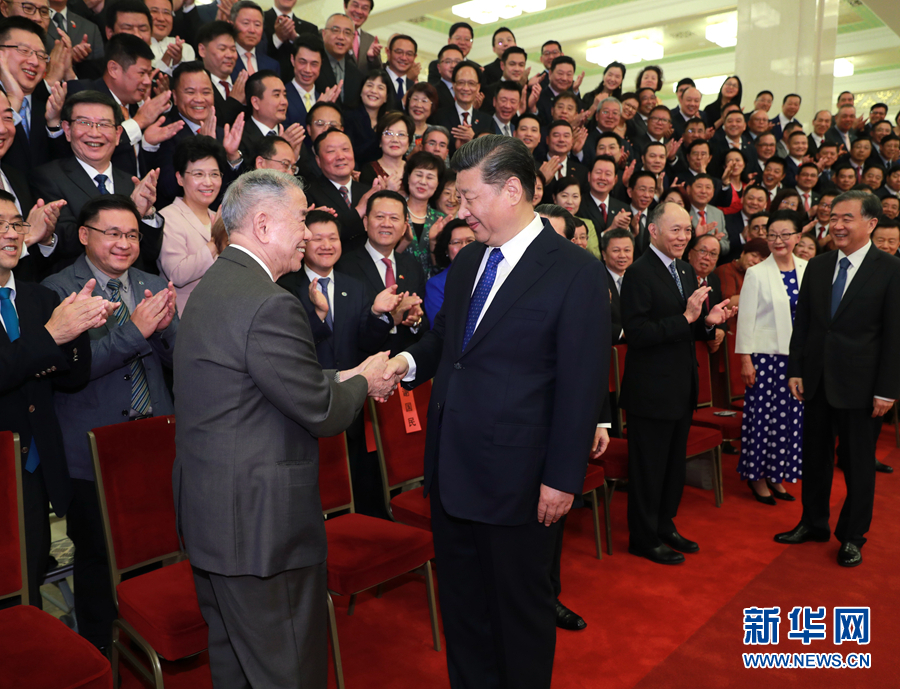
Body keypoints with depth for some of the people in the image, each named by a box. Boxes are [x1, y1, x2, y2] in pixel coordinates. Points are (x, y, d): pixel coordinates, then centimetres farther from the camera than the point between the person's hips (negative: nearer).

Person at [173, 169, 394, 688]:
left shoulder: (215, 285, 9)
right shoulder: (271, 304, -24)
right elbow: (320, 413, -19)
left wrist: (342, 379, 12)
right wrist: (363, 383, -1)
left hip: (212, 510, 10)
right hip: (259, 519, -10)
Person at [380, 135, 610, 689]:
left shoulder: (576, 272, -12)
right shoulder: (467, 262, 10)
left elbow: (583, 385, -13)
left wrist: (563, 478, -14)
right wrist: (411, 362, 0)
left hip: (519, 479, -6)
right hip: (452, 471, 7)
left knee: (522, 606, 14)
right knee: (461, 601, 21)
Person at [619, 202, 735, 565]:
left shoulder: (686, 271, 12)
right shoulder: (639, 273, -16)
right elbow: (637, 334, -23)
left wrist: (708, 321, -3)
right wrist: (686, 318, -26)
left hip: (682, 387, 9)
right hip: (651, 389, -9)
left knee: (674, 463, 20)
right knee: (649, 466, 5)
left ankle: (665, 525, 37)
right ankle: (644, 538, 21)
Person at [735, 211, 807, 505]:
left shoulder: (808, 270, 6)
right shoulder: (756, 273, -6)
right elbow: (745, 319, -7)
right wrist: (745, 360, -10)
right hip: (766, 356, -4)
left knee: (791, 416, 10)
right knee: (764, 415, 2)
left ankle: (776, 476, 25)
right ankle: (757, 476, 18)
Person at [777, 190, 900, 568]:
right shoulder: (817, 266, 5)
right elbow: (802, 322, 8)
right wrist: (795, 370, 2)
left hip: (859, 382, -4)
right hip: (816, 380, 4)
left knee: (858, 461, 9)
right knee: (815, 455, 15)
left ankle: (852, 536, 24)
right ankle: (814, 523, 31)